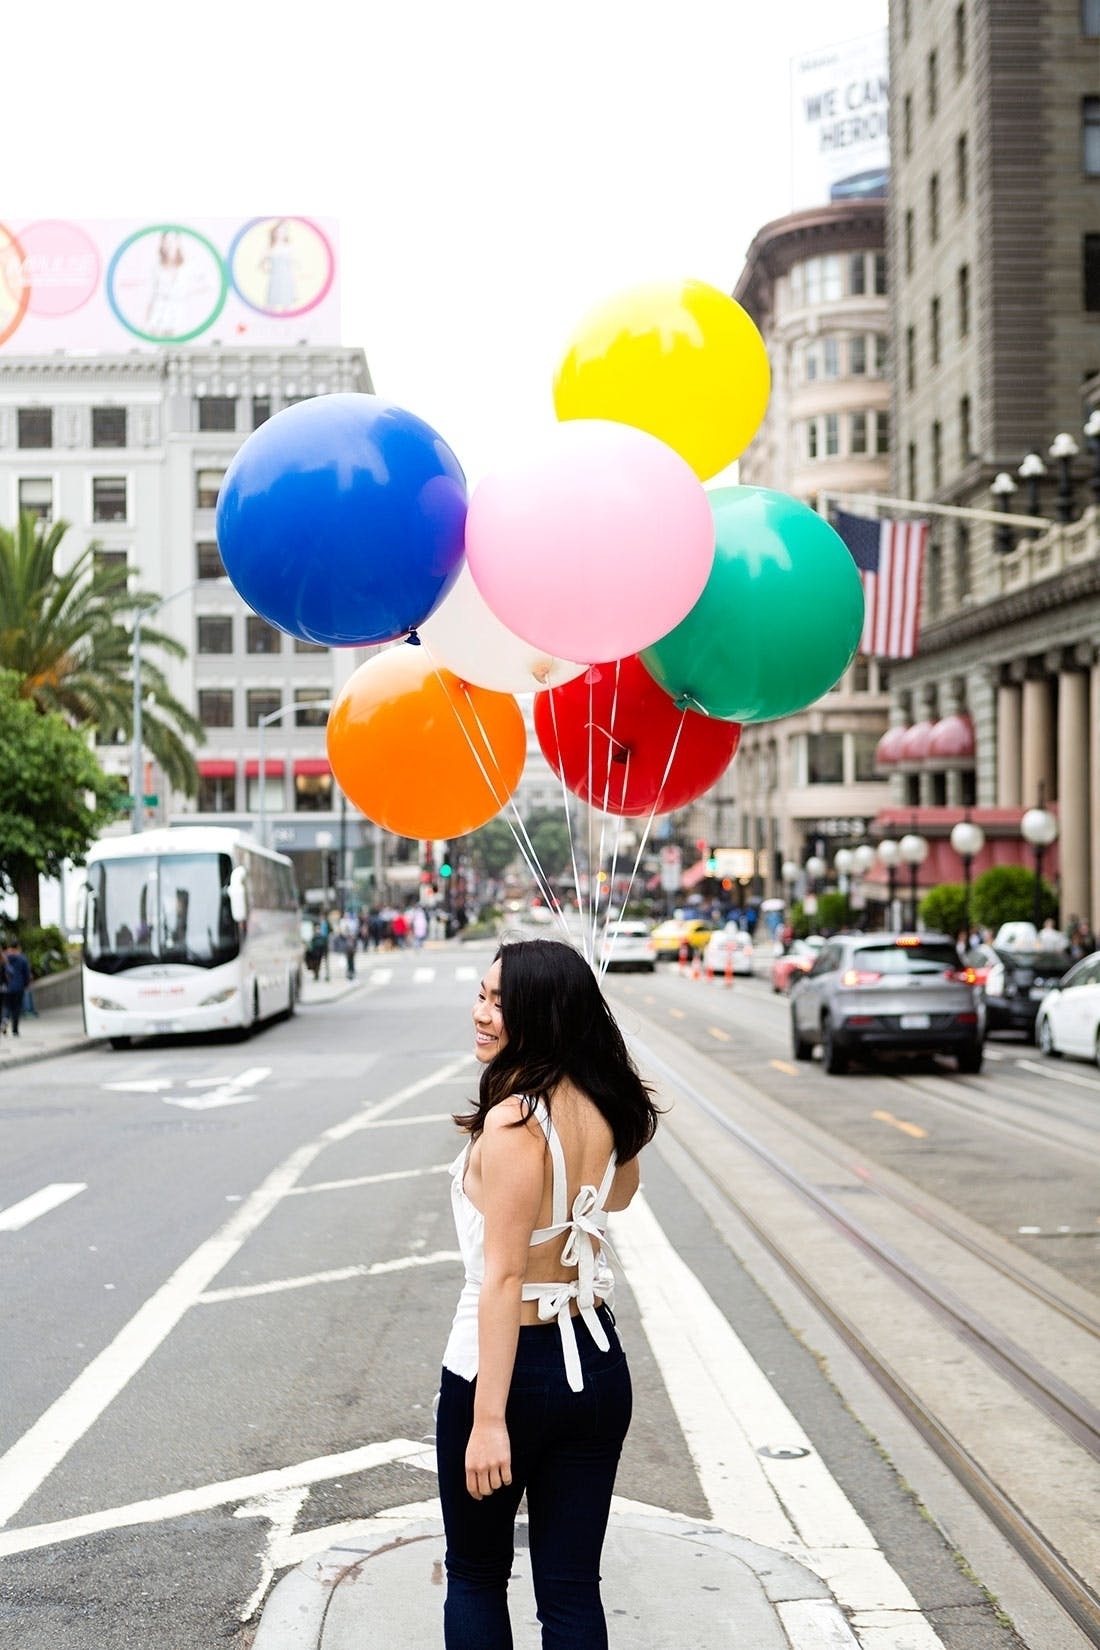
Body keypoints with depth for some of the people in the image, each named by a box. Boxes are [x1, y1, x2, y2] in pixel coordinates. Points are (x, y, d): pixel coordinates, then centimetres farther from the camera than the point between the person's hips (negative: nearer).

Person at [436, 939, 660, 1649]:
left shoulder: (513, 1119, -21)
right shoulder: (605, 1105, 0)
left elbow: (504, 1276, -23)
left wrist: (488, 1419, -21)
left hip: (512, 1366, -6)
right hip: (598, 1364, 6)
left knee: (476, 1576, 15)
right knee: (572, 1588, 13)